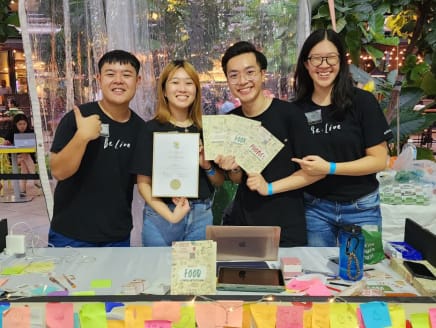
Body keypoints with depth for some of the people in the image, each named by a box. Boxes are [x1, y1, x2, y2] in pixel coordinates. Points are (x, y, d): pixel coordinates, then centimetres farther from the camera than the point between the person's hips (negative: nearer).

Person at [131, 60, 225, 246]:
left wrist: (207, 166, -9)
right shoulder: (152, 129, -3)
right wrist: (170, 215, -13)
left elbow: (220, 181, 10)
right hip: (160, 215, -2)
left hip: (201, 216, 2)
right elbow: (143, 183, -3)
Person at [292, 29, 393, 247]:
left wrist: (329, 168, -18)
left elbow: (379, 160, -8)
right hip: (314, 208, 2)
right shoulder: (297, 109, 1)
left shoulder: (362, 101, -7)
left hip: (361, 209, -1)